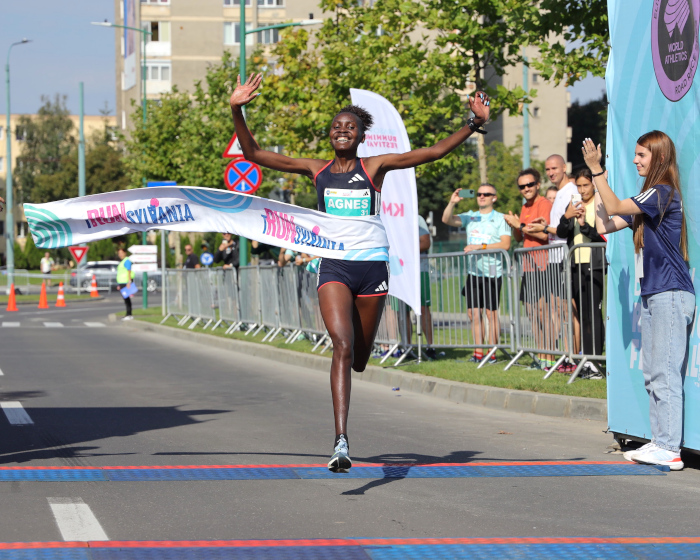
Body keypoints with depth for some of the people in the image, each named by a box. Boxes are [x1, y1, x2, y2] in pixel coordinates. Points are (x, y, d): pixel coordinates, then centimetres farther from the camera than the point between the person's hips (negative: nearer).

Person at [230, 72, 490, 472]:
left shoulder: (375, 168, 3)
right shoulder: (316, 170, 6)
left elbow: (434, 152, -2)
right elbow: (254, 154, 4)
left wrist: (474, 125, -12)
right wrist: (237, 113, -9)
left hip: (372, 268, 1)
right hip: (334, 267, -1)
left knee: (360, 357, 11)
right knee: (343, 347, -20)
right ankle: (341, 441, -26)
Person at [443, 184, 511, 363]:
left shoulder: (500, 219, 2)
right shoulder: (470, 217, 15)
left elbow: (505, 244, -9)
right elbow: (447, 220, 5)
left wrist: (480, 246, -15)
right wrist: (452, 203, -12)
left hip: (492, 272, -5)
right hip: (473, 272, 5)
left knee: (491, 312, -5)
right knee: (473, 312, 3)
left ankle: (492, 352, -1)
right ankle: (478, 352, 7)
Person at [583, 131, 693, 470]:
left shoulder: (663, 193, -10)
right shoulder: (649, 198, 19)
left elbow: (615, 207, -16)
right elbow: (605, 225, 17)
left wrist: (596, 169, -14)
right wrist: (597, 183, 14)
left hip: (671, 295, -10)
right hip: (655, 295, 10)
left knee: (665, 373, -11)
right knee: (653, 373, 10)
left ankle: (669, 449, -11)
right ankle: (661, 443, 13)